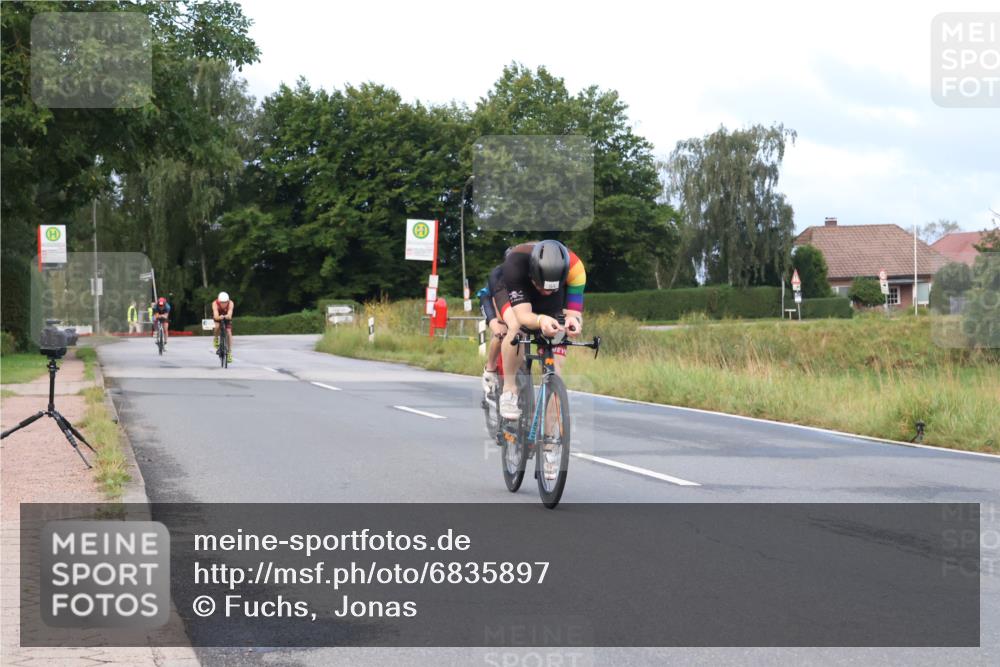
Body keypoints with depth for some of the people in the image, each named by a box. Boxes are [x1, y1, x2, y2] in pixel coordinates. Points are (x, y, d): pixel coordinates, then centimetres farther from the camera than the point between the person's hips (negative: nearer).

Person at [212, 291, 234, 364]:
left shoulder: (230, 304, -35)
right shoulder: (215, 303, -36)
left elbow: (229, 315, -47)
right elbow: (216, 316, -47)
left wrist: (226, 316, -69)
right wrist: (219, 317, -69)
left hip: (227, 318, 1)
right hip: (217, 317, -1)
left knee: (229, 332, -13)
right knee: (217, 326, -31)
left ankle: (229, 352, -5)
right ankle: (216, 339, 0)